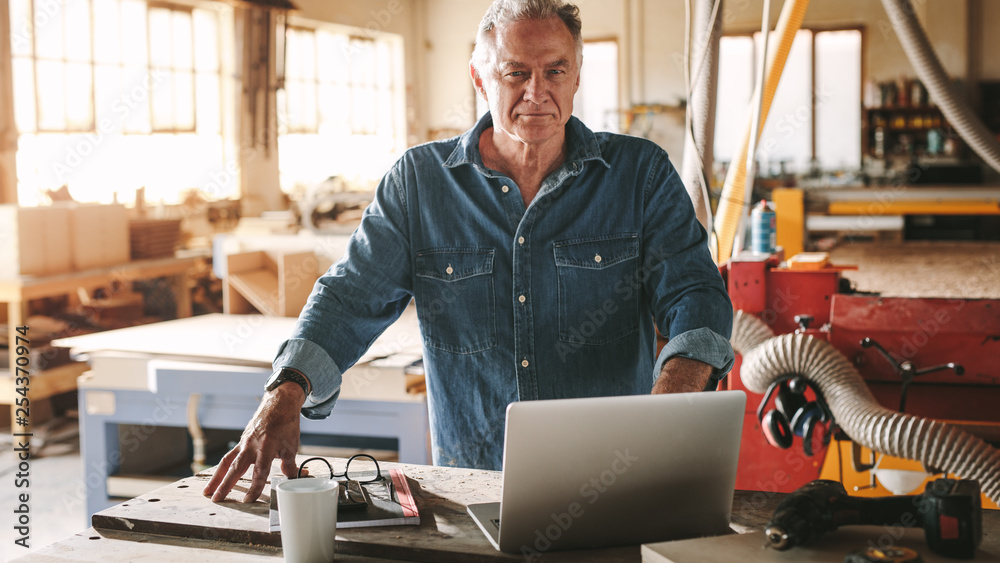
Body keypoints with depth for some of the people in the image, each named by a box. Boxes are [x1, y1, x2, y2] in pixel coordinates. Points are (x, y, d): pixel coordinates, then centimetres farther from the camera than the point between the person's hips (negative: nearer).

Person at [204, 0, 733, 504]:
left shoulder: (641, 174, 2)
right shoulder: (417, 180, 5)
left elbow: (694, 295, -5)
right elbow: (351, 298, 3)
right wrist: (284, 397, -17)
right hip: (470, 481, 1)